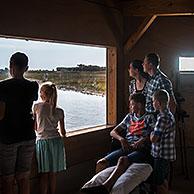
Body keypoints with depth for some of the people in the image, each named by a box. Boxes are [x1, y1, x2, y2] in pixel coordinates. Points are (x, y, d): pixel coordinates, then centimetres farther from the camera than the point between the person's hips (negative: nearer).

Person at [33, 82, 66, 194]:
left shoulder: (37, 107, -3)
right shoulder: (60, 111, 2)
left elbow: (35, 128, 3)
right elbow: (63, 132, 6)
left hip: (42, 141, -2)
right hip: (56, 141, 2)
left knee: (44, 175, 8)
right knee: (53, 174, 11)